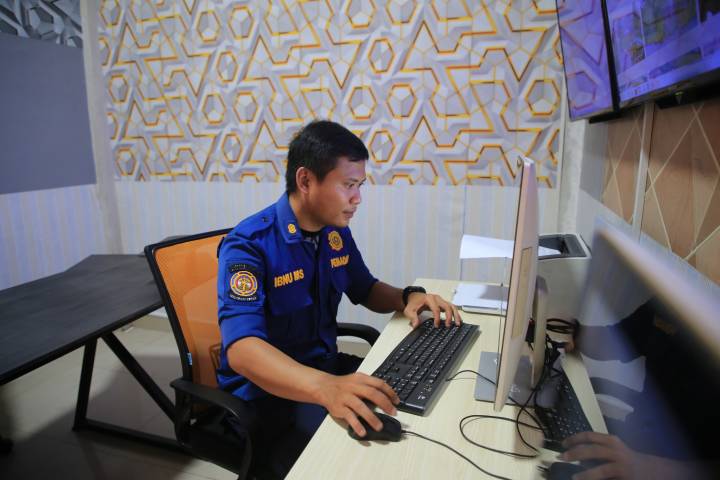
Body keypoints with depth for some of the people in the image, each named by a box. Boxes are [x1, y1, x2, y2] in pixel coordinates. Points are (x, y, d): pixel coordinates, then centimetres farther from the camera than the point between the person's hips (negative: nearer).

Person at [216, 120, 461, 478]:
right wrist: (325, 388, -50)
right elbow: (242, 349, -33)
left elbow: (367, 290, 14)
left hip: (326, 367, 7)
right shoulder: (248, 245, -21)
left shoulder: (336, 232, 0)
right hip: (267, 394, -6)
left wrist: (408, 297, -8)